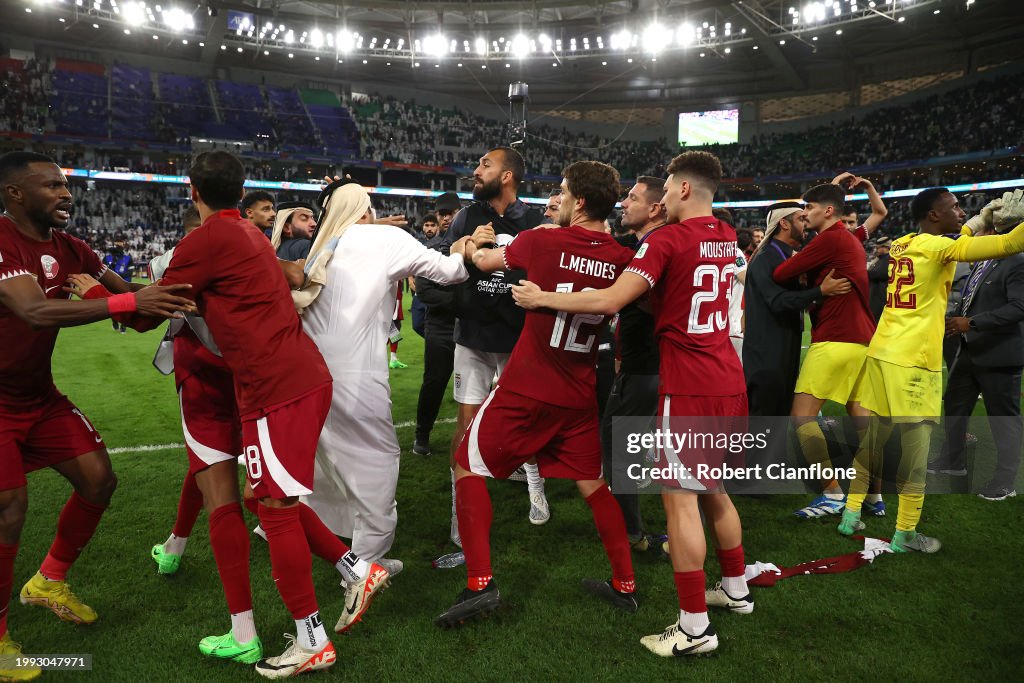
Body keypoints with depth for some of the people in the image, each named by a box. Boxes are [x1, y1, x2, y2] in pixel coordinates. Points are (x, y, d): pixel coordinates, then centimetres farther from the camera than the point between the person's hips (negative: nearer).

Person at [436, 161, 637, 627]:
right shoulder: (621, 260, -2)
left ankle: (480, 583, 4)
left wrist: (472, 245, 30)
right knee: (592, 483, 18)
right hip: (580, 394, 4)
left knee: (469, 468, 10)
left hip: (527, 388, -4)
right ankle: (624, 585, 27)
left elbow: (483, 261, 6)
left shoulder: (542, 242, -11)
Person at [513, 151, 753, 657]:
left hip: (689, 386, -8)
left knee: (680, 498, -2)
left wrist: (542, 298, -11)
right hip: (728, 380, 8)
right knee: (713, 491, 21)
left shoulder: (667, 239, -13)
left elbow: (610, 301, -20)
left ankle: (694, 627, 5)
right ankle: (736, 589, 35)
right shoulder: (727, 239, 11)